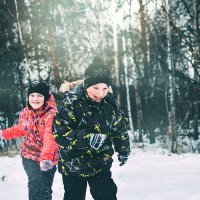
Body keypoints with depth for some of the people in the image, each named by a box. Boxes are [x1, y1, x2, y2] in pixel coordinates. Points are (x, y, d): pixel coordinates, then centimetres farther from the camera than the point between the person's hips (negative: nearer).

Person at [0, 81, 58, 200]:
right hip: (28, 157, 5)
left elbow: (50, 138, -36)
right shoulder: (25, 113, 0)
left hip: (45, 161, -5)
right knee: (33, 188, 9)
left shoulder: (51, 114, -21)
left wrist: (46, 157, -52)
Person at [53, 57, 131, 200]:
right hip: (73, 165, -3)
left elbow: (120, 129, 13)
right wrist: (87, 138, -36)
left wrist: (123, 150, 19)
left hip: (101, 164, 3)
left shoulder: (110, 104, -4)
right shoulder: (71, 102, -19)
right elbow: (59, 132, -26)